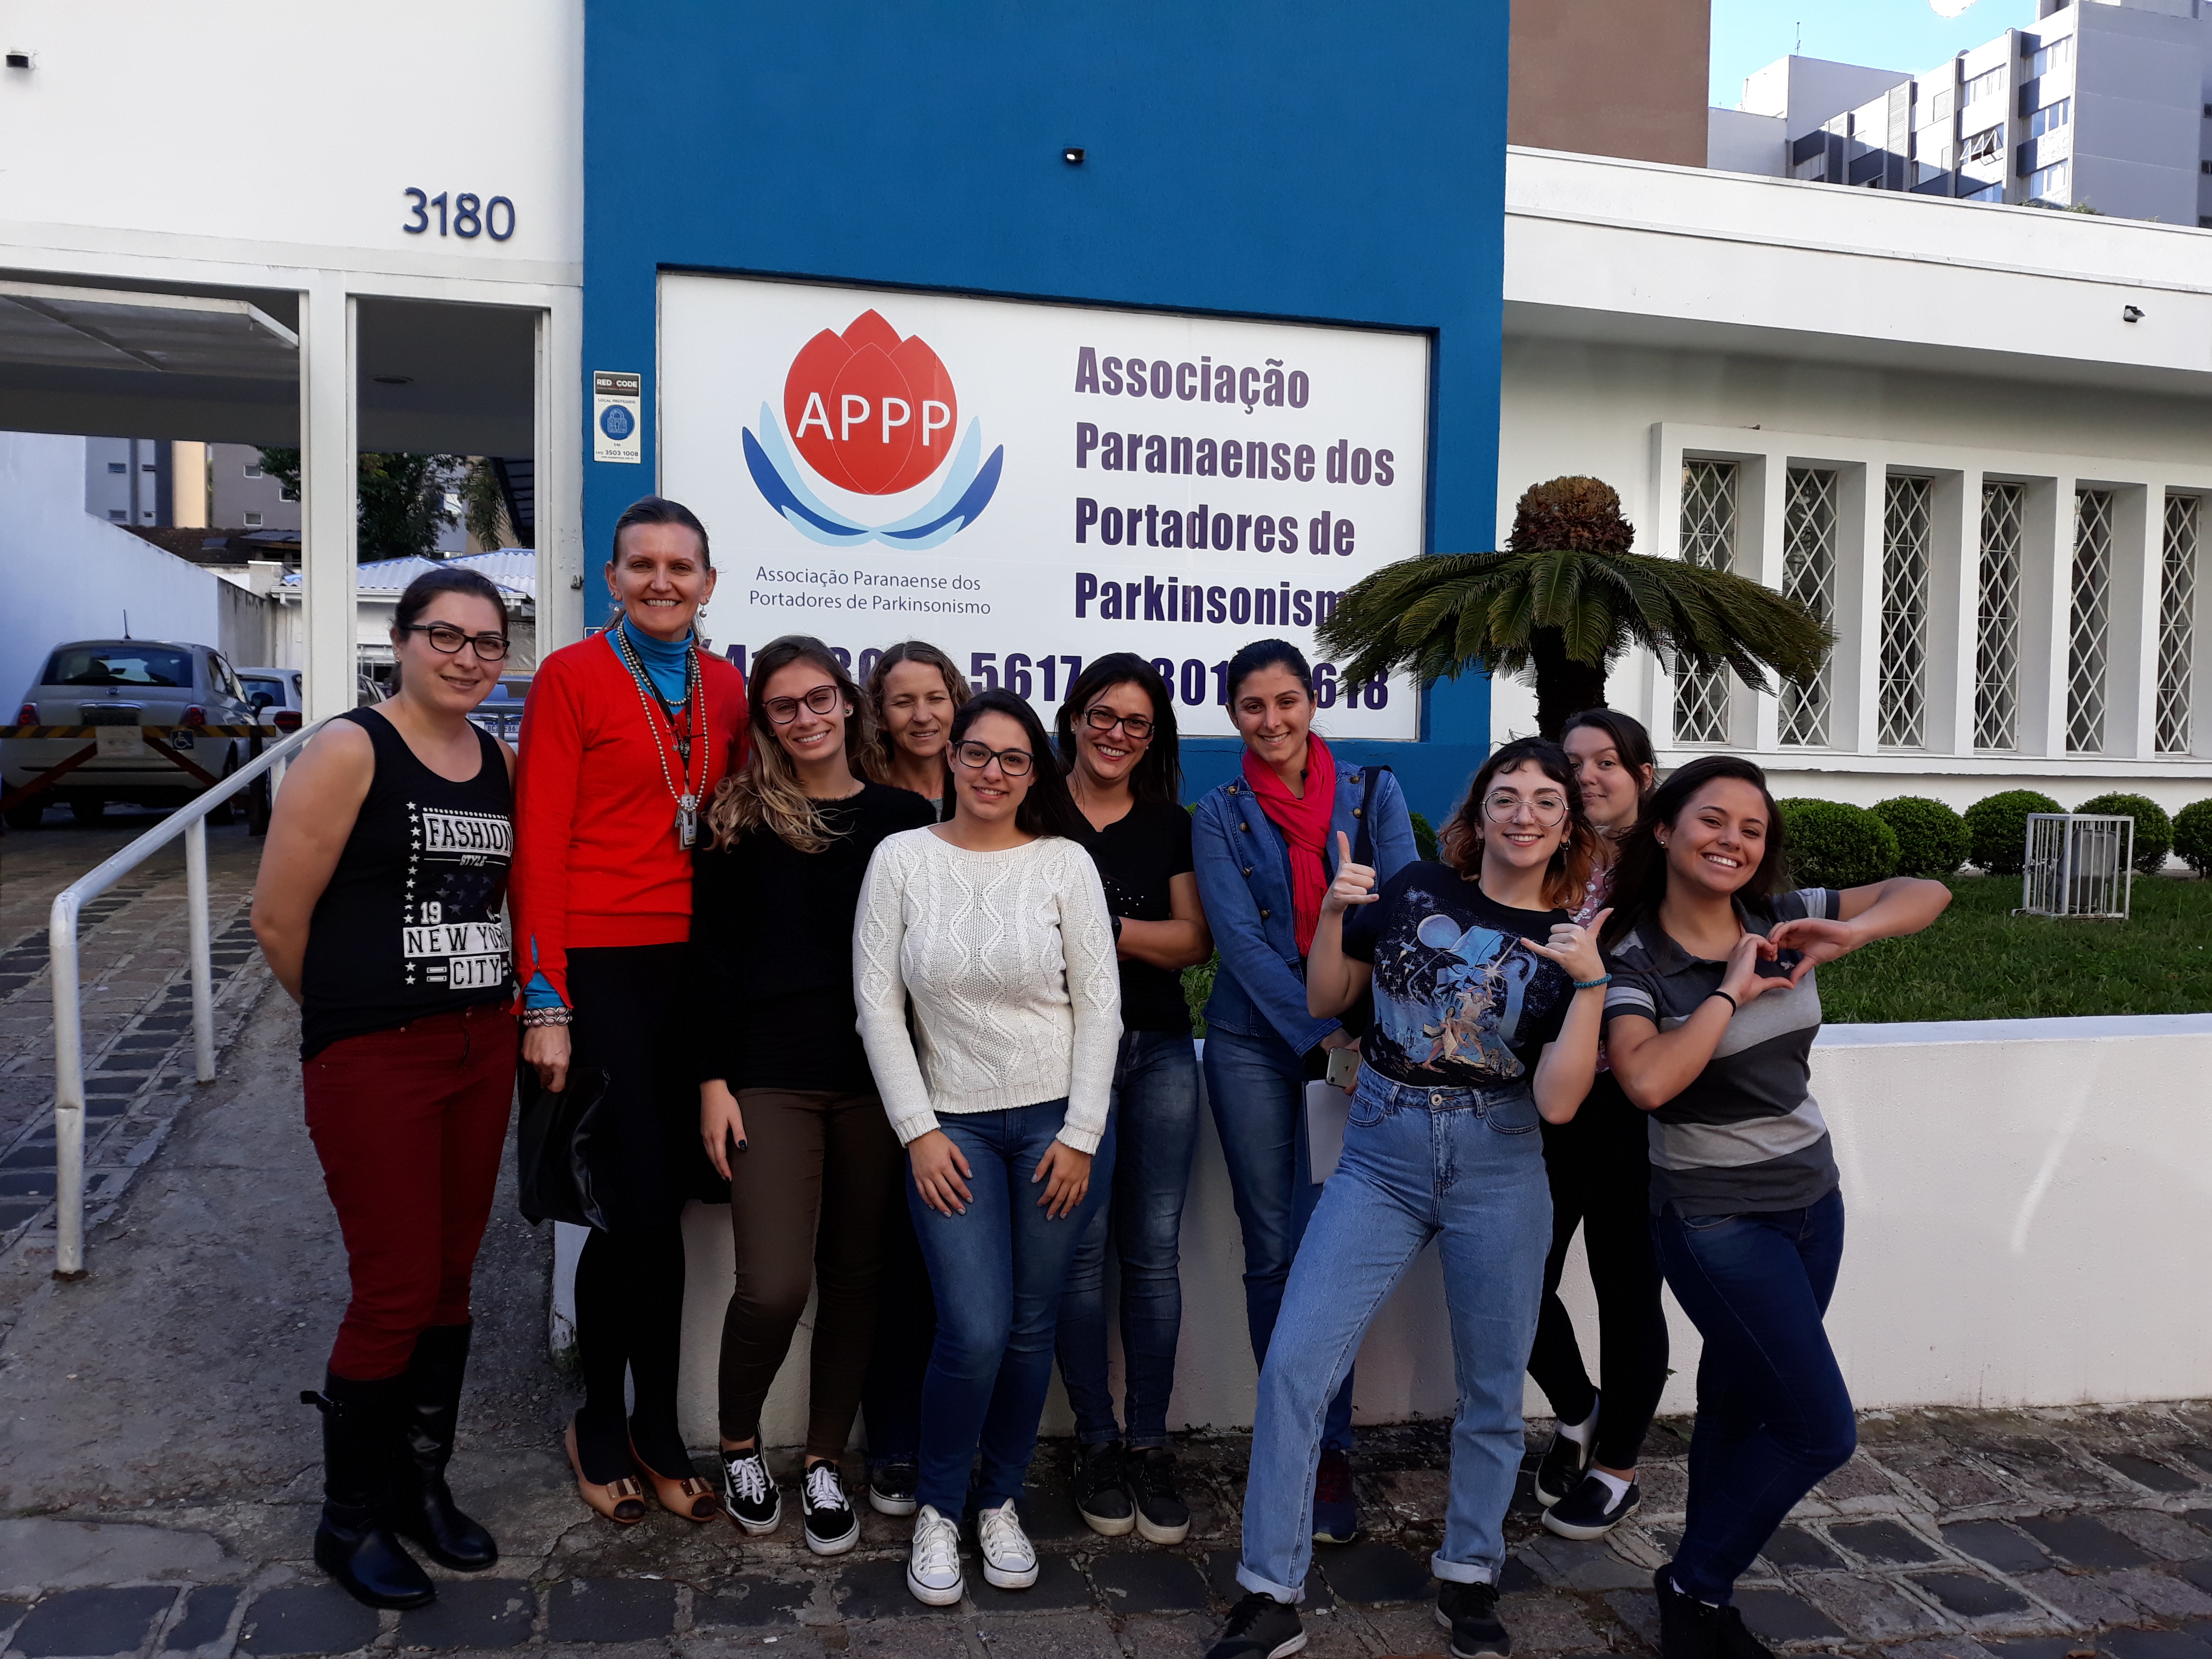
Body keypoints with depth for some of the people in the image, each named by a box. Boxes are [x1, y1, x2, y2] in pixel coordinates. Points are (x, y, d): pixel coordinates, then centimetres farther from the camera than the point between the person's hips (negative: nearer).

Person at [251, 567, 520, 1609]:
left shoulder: (502, 764, 8)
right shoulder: (350, 751, -10)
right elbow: (278, 918, -10)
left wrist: (494, 1005, 7)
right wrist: (353, 1015, 2)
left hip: (481, 1050, 6)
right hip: (371, 1059, -6)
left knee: (450, 1279, 13)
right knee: (395, 1292, 0)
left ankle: (422, 1486, 31)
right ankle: (350, 1522, 21)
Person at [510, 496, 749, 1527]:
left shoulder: (726, 687, 11)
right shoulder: (570, 677, -5)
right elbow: (538, 848, -8)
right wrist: (546, 1005, -12)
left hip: (693, 971, 5)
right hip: (600, 973, -5)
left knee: (664, 1205, 11)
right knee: (639, 1209, -2)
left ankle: (655, 1427, 27)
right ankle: (603, 1423, 22)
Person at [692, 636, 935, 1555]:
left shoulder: (904, 816, 6)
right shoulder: (742, 817, 3)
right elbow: (714, 955, 2)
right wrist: (713, 1078, -4)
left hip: (878, 1077, 2)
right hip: (771, 1074, -2)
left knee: (856, 1276, 9)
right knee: (774, 1284, -9)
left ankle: (825, 1463, 27)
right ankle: (739, 1443, 21)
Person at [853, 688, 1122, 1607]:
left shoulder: (1066, 863, -1)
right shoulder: (901, 859, -1)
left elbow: (1100, 1005, -1)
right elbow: (877, 1006, -1)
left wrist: (1080, 1135, -5)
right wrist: (918, 1132, -5)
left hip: (1058, 1120, 1)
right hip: (952, 1125, -1)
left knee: (1030, 1329, 8)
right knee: (973, 1332, -8)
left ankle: (1000, 1502, 30)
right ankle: (937, 1510, 17)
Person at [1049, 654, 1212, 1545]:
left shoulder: (1170, 825, 12)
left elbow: (1194, 941, 4)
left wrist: (1106, 925, -11)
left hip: (1160, 1052, 3)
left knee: (1155, 1250, 4)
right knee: (1081, 1248, -1)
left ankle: (1149, 1444, 15)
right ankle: (1096, 1442, 14)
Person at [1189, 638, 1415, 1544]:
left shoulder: (1372, 792, 5)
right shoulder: (1220, 814, 4)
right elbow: (1239, 937, -6)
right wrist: (1321, 1032, -15)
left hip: (1356, 1043, 0)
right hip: (1255, 1043, 1)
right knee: (1270, 1254, 6)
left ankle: (1330, 1449, 12)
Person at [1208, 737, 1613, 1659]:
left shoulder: (1572, 944, -2)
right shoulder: (1416, 892, 0)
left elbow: (1558, 1102, -11)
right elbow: (1325, 1000, 8)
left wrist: (1590, 984, -19)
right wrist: (1333, 913, -8)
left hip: (1499, 1174, 0)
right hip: (1380, 1163, 0)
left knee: (1492, 1391, 13)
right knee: (1293, 1365, -7)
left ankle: (1468, 1580, 36)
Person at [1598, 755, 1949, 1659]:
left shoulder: (1781, 921, 0)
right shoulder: (1632, 957, -15)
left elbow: (1926, 893, 4)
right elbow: (1647, 1081, -30)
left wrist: (1848, 934, -15)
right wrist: (1734, 989, -22)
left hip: (1812, 1202, 6)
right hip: (1716, 1220, -5)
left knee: (1741, 1409, 16)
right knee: (1821, 1431, -6)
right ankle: (1693, 1586, 16)